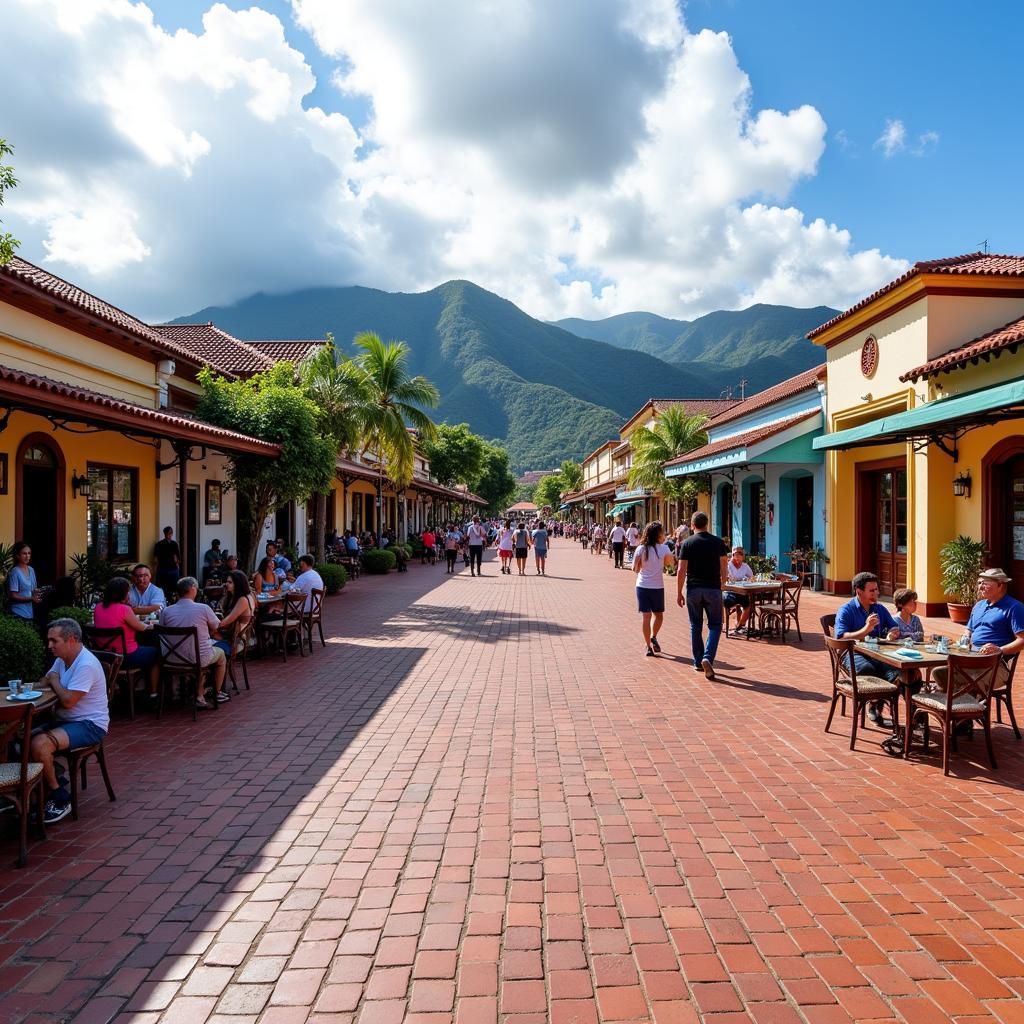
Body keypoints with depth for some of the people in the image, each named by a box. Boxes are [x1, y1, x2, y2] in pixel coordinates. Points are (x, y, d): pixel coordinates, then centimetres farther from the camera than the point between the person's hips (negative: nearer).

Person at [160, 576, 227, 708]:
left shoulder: (165, 612, -7)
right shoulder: (204, 608, -15)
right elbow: (216, 626, 3)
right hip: (200, 659, -4)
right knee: (220, 653, 28)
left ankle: (200, 696, 26)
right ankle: (217, 694, 41)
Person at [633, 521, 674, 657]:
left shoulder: (640, 549, -3)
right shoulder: (663, 549, -8)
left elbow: (635, 568, 1)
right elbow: (671, 562, 9)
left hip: (642, 586, 2)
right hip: (657, 586, -2)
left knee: (646, 616, 3)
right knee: (659, 615, 18)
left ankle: (649, 647, 2)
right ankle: (653, 637, 1)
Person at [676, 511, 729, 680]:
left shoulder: (687, 543, -3)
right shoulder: (718, 542, 0)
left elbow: (681, 570, -6)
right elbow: (723, 568, 0)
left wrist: (679, 593, 0)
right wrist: (722, 585, 12)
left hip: (693, 589, 0)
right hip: (713, 589, 0)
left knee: (695, 626, 12)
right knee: (715, 625, 7)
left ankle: (698, 662, 18)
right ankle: (708, 658, -12)